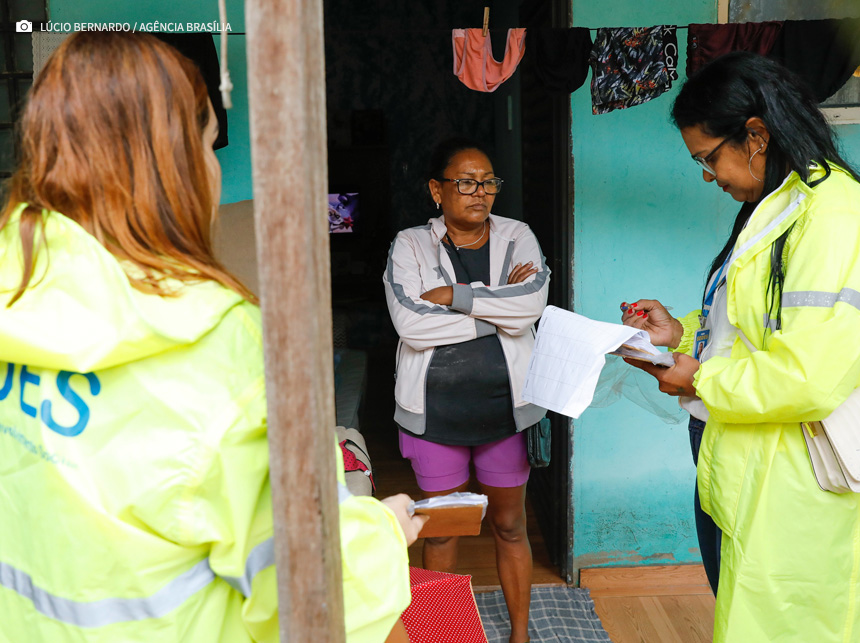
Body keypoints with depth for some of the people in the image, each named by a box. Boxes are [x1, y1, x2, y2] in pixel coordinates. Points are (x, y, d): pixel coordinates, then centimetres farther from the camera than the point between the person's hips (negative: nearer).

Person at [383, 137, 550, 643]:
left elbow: (532, 302, -15)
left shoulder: (517, 236, 3)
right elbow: (412, 324, -18)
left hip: (505, 406, 1)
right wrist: (496, 307, -15)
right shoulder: (410, 246, -2)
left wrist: (452, 295, -17)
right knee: (440, 527, 13)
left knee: (511, 525, 13)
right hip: (435, 410, -1)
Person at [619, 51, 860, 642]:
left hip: (788, 494, -10)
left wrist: (700, 378, -14)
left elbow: (808, 377, -28)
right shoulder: (774, 206, 13)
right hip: (738, 469, 10)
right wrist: (681, 332, 8)